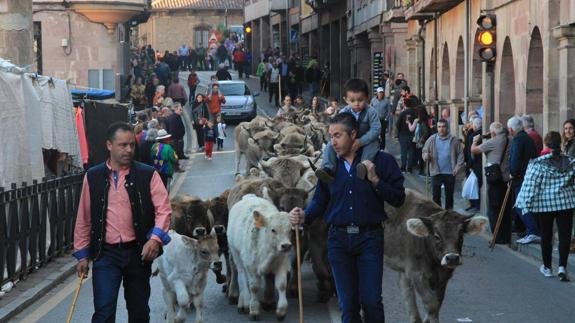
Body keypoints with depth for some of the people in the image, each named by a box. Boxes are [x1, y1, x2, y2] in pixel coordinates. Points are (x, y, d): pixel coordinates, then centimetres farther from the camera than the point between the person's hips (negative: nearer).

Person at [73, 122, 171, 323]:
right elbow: (84, 219, 8)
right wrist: (82, 254, 7)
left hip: (138, 252, 1)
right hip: (106, 253, -1)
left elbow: (163, 209, -6)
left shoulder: (148, 175, 0)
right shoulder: (93, 177, 3)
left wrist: (155, 238, -22)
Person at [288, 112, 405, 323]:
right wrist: (304, 216, -8)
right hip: (338, 240, 3)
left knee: (371, 300, -6)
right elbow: (320, 201, 11)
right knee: (348, 304, 7)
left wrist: (375, 180, -15)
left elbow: (399, 199, -3)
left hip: (370, 237, -3)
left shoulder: (381, 161, -2)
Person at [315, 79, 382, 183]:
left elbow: (376, 129, -22)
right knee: (330, 146, -16)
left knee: (374, 143, -35)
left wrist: (361, 141, -34)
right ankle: (328, 169, -34)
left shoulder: (371, 112, -14)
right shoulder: (343, 113, -6)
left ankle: (365, 164, -54)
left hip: (366, 142, -3)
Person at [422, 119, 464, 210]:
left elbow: (460, 154, 1)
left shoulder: (453, 140, -1)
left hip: (450, 172, 0)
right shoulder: (432, 139, 1)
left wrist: (458, 166, -8)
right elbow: (425, 151, 2)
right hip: (436, 172, 0)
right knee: (436, 194, 1)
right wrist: (425, 156, -21)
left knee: (449, 194, 10)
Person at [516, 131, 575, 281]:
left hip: (544, 204, -2)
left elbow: (530, 185, -11)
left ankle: (547, 267, 21)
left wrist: (526, 204, -3)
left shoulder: (538, 163, -12)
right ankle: (562, 266, -8)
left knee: (546, 236, 11)